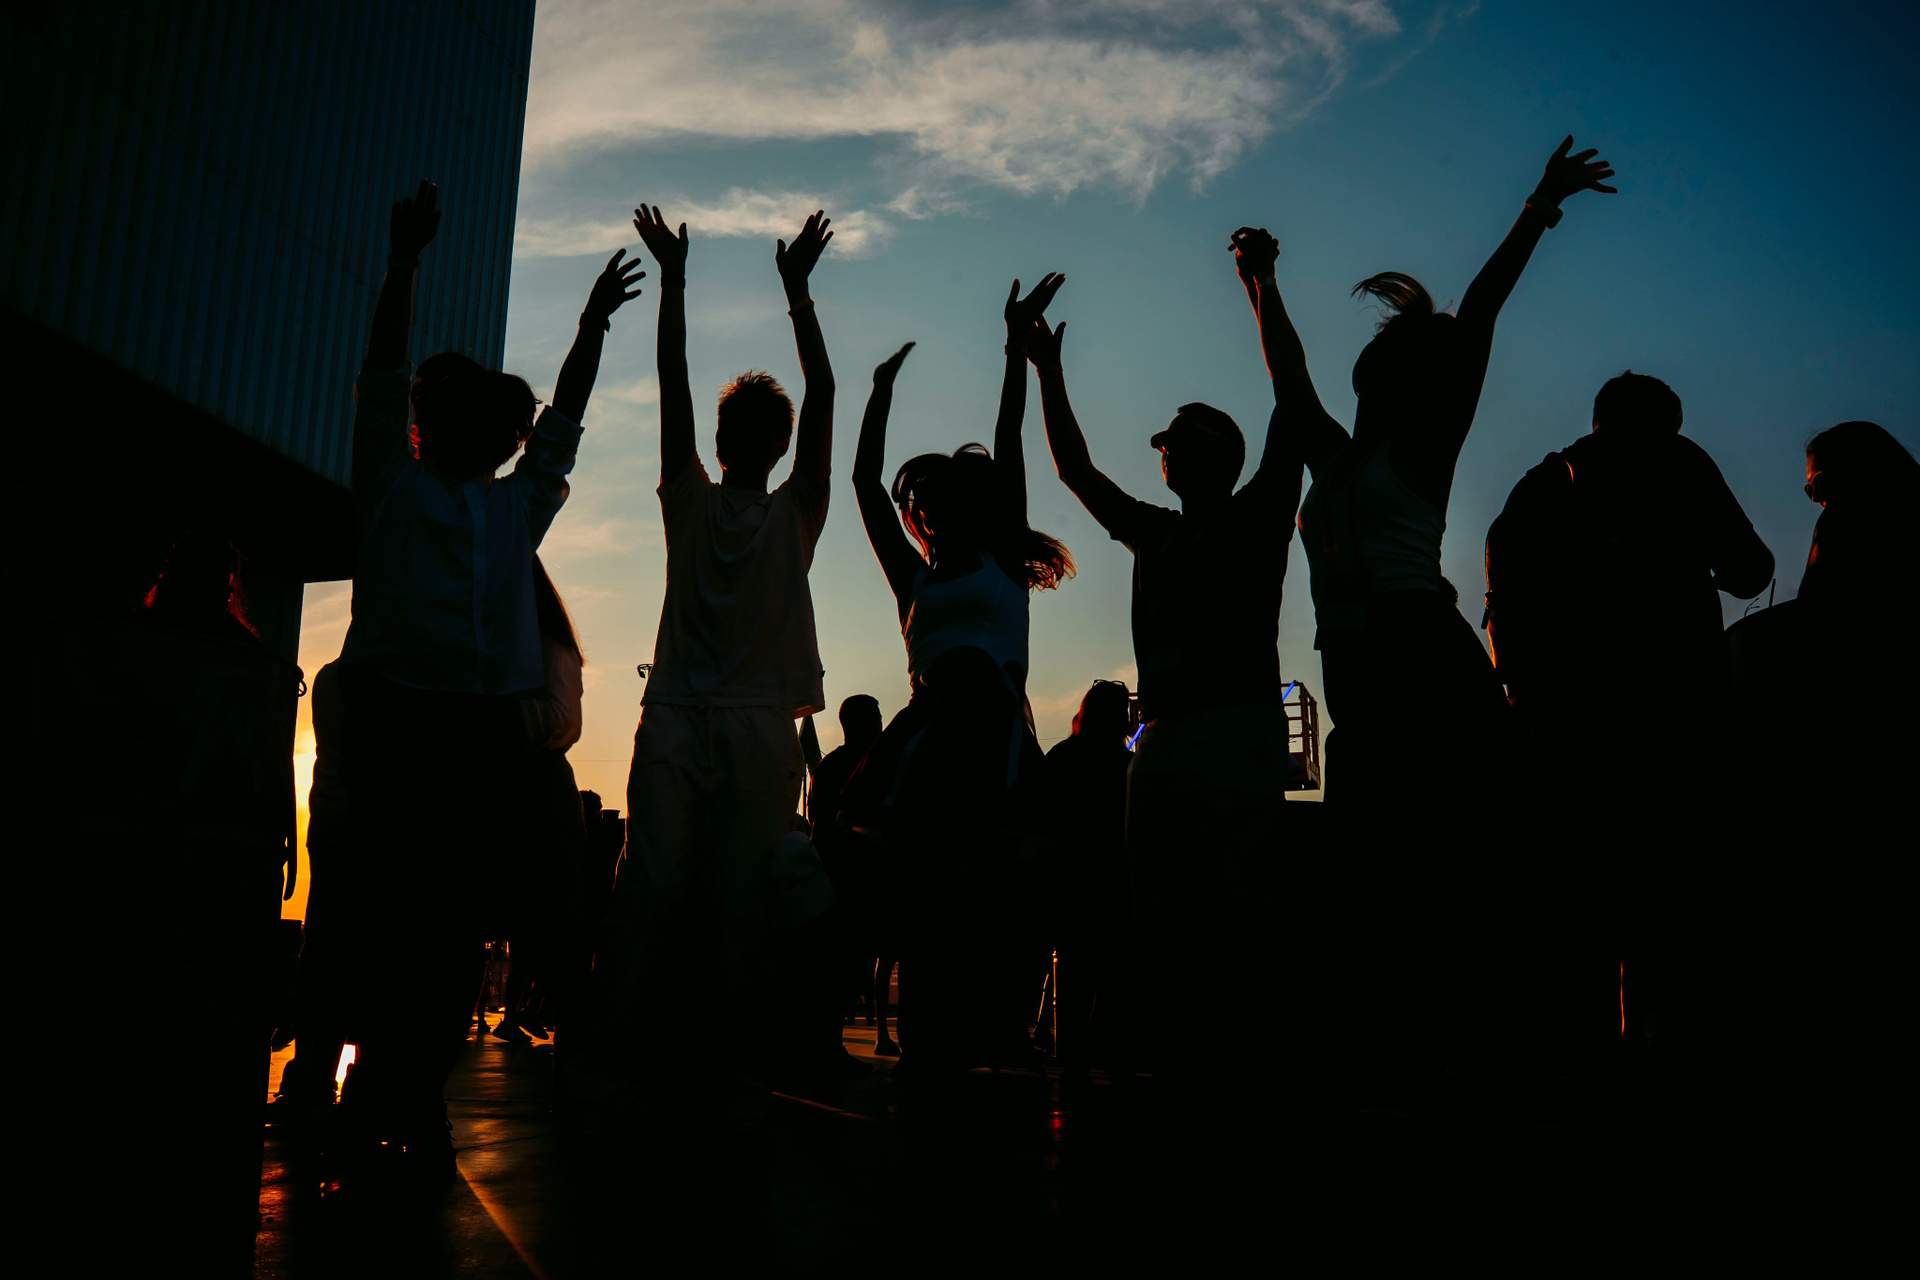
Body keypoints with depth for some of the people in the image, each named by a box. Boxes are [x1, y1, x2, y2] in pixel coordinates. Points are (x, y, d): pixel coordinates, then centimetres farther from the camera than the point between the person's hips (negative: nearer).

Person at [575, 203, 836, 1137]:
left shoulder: (796, 511, 14)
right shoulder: (690, 501, 16)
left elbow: (822, 399, 6)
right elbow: (672, 390, 10)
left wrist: (798, 291, 1)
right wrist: (674, 280, 6)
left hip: (761, 728, 0)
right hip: (675, 717, 1)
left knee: (742, 910, -3)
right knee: (649, 893, -8)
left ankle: (738, 1091, -1)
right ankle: (606, 1078, -5)